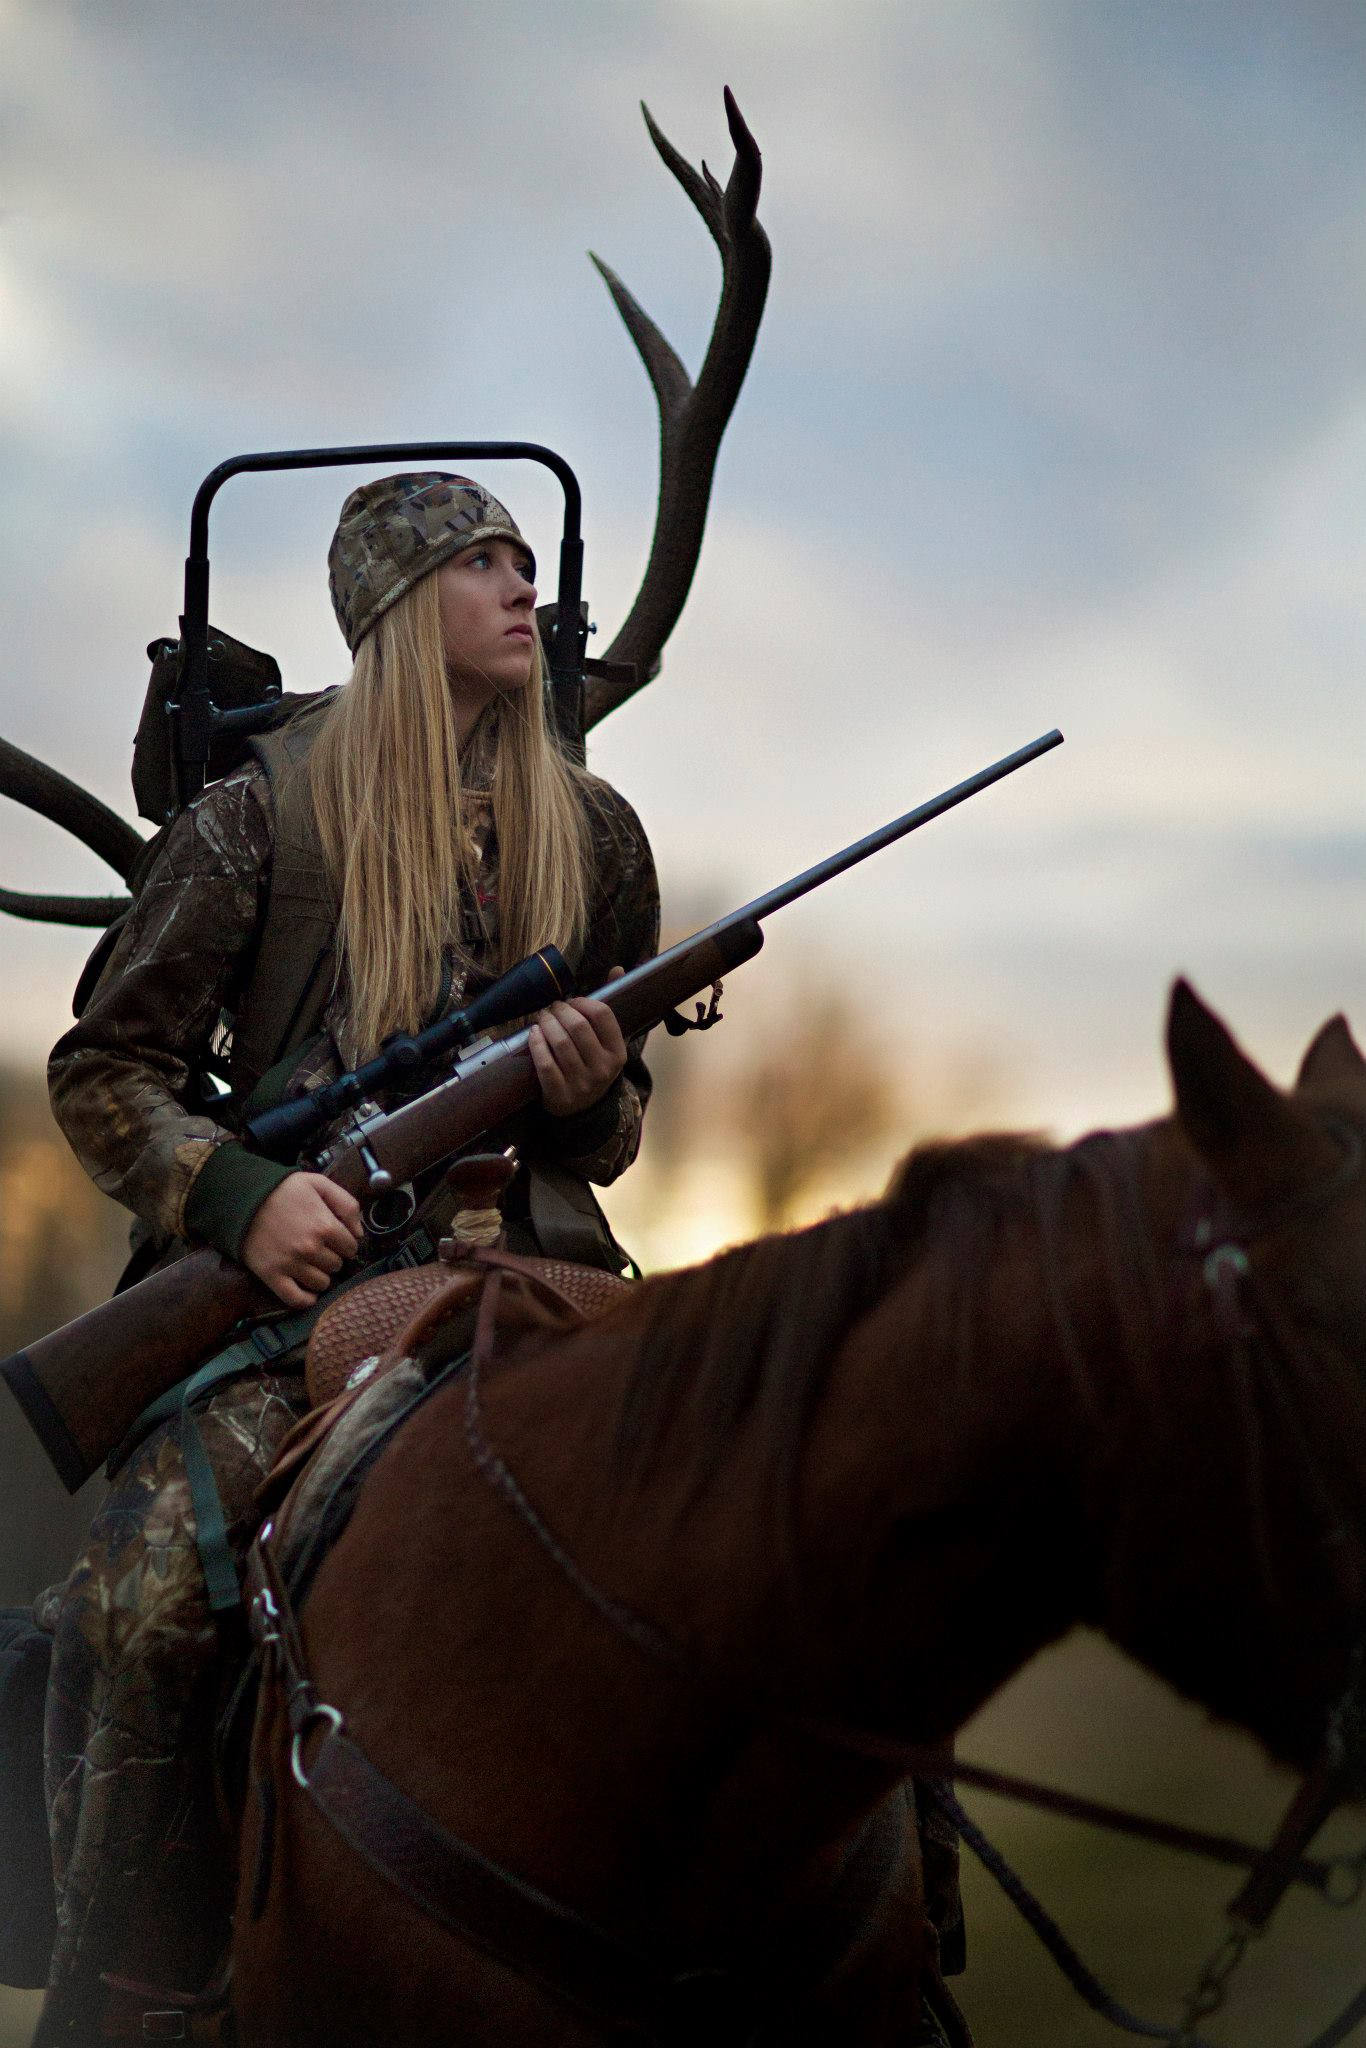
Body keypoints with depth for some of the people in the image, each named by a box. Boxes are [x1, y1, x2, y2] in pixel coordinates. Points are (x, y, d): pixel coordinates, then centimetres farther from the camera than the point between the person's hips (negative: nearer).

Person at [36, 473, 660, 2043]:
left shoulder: (592, 834, 15)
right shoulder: (264, 819, 3)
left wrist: (588, 1098, -2)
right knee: (146, 1601, -27)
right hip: (292, 1271, -3)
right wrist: (237, 1196, -14)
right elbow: (103, 1071, 5)